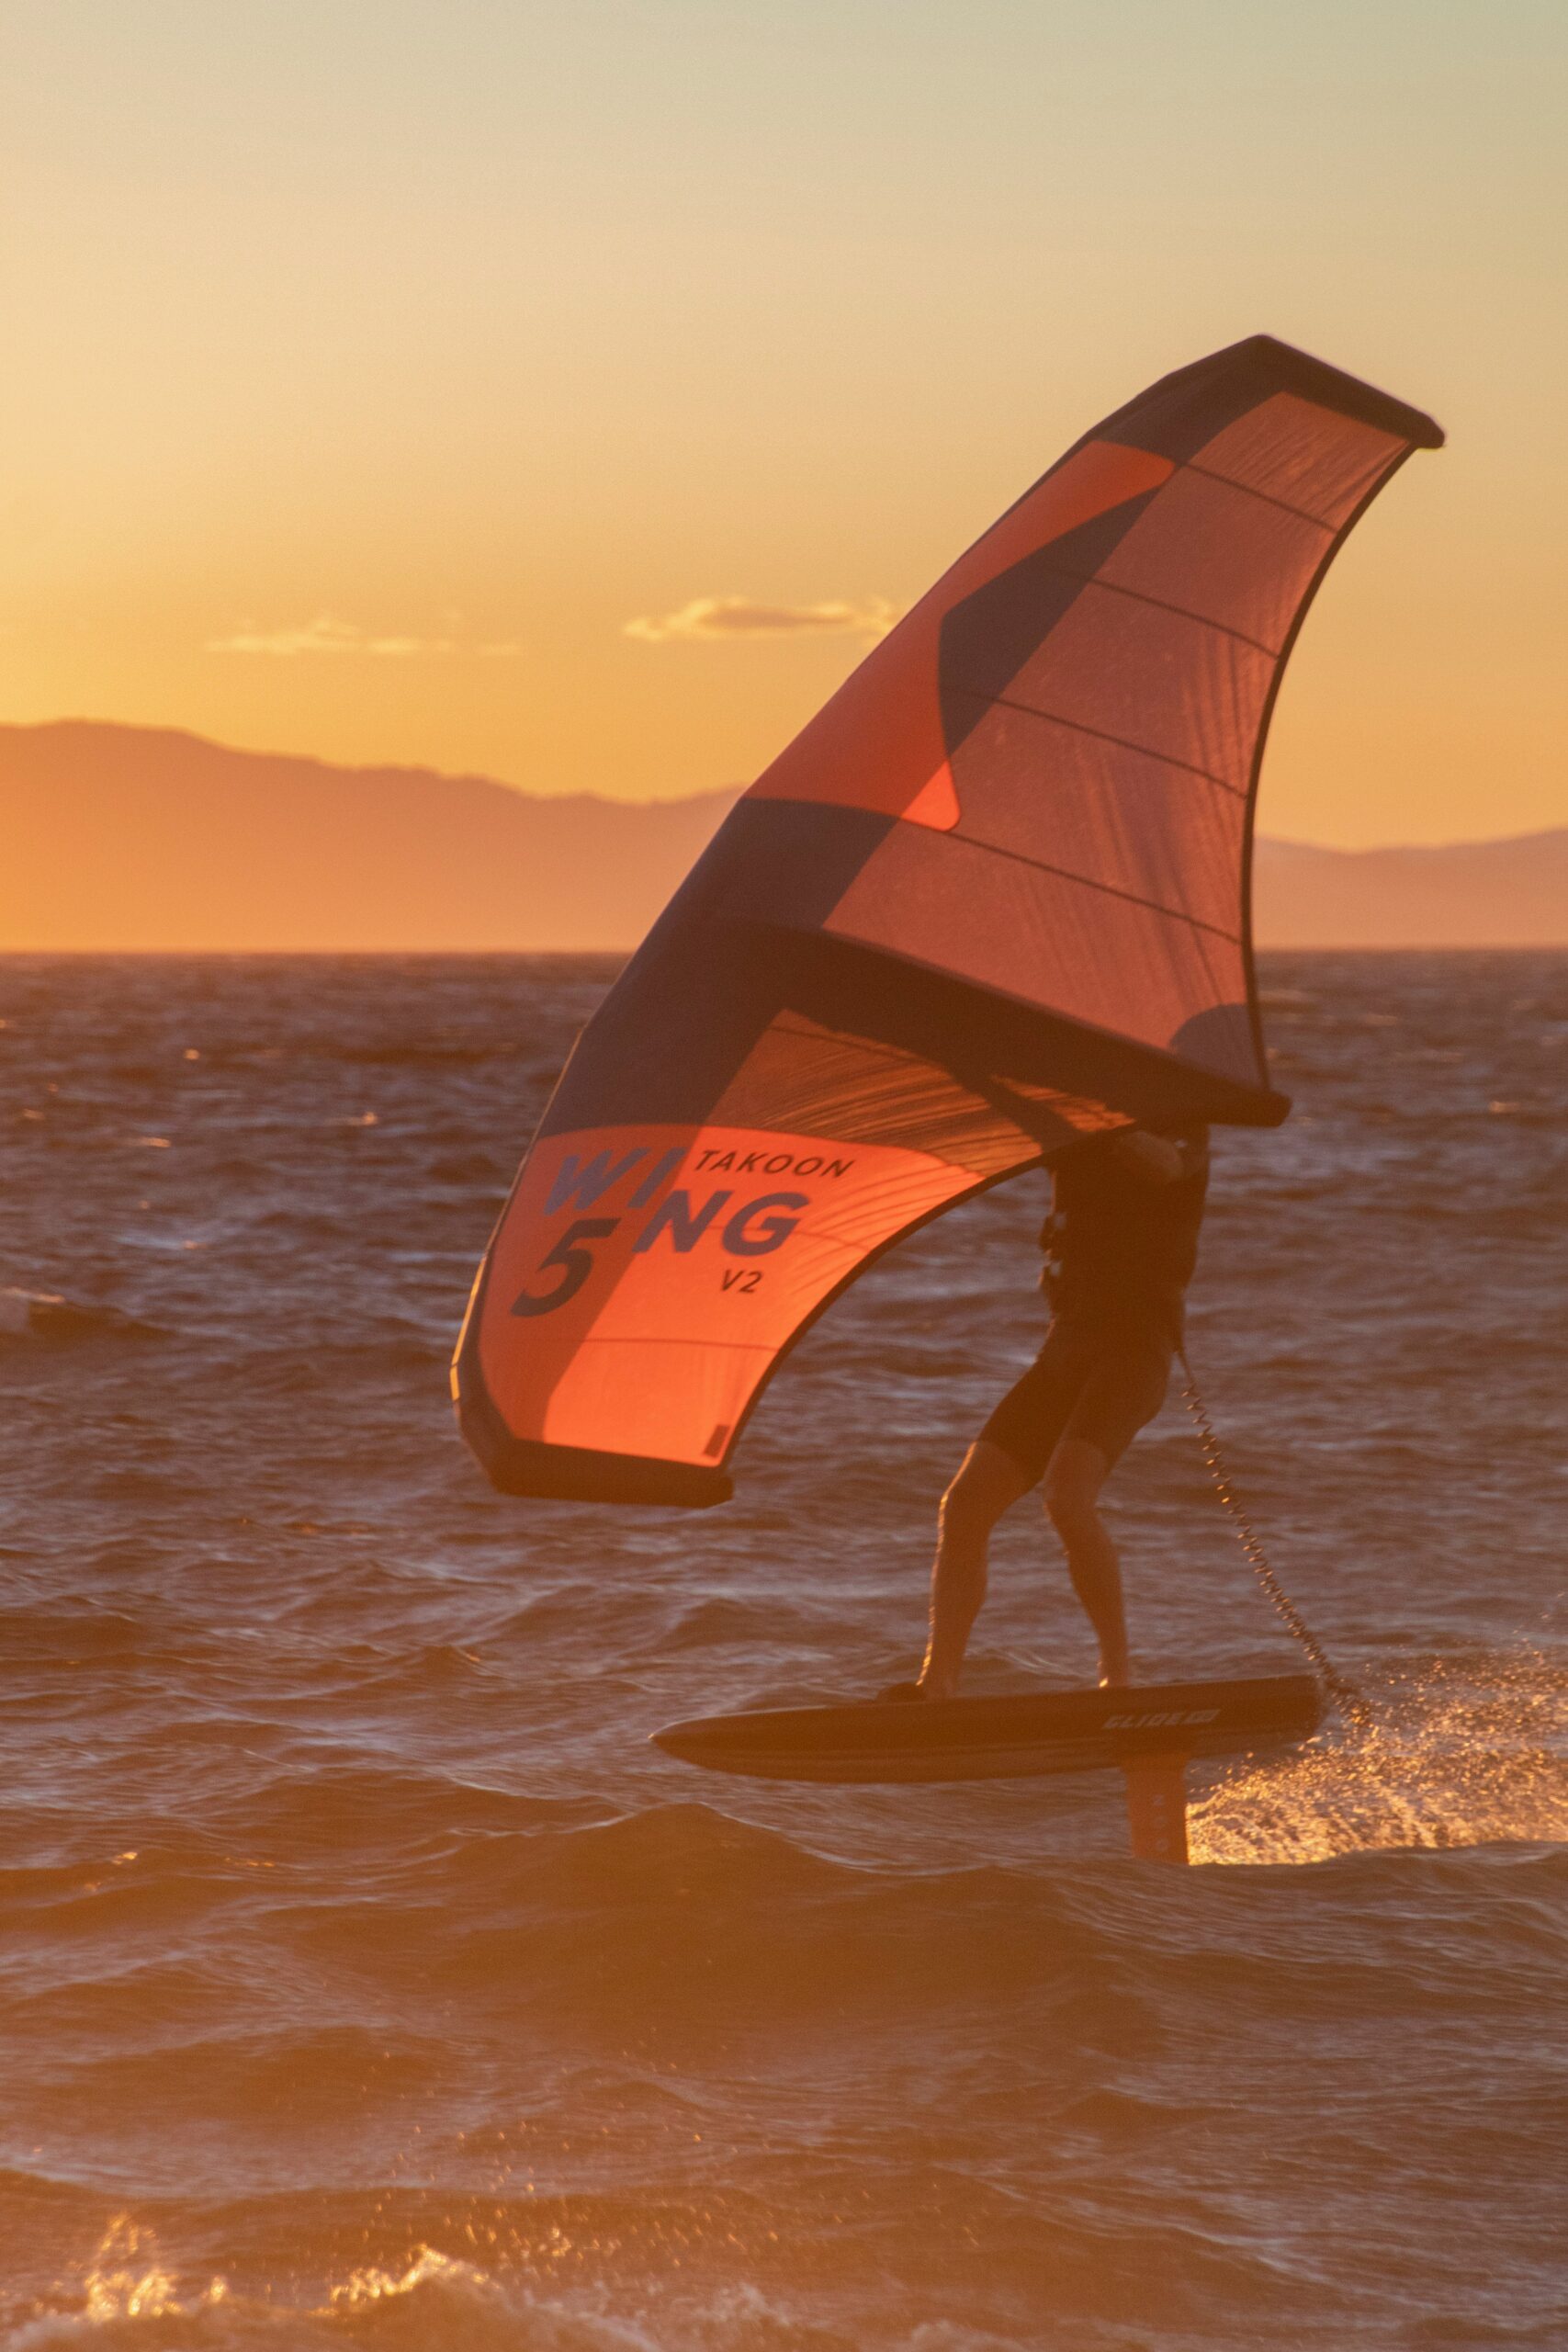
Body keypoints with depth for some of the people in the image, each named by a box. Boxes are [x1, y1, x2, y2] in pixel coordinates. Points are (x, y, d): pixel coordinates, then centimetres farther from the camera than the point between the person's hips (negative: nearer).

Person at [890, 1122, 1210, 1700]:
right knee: (965, 1505, -5)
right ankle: (937, 1684, -4)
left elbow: (1163, 1165, -23)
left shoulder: (1180, 1123, 0)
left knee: (1067, 1496, -29)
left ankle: (1119, 1673, -20)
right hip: (1067, 1342, 7)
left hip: (1135, 1342, -7)